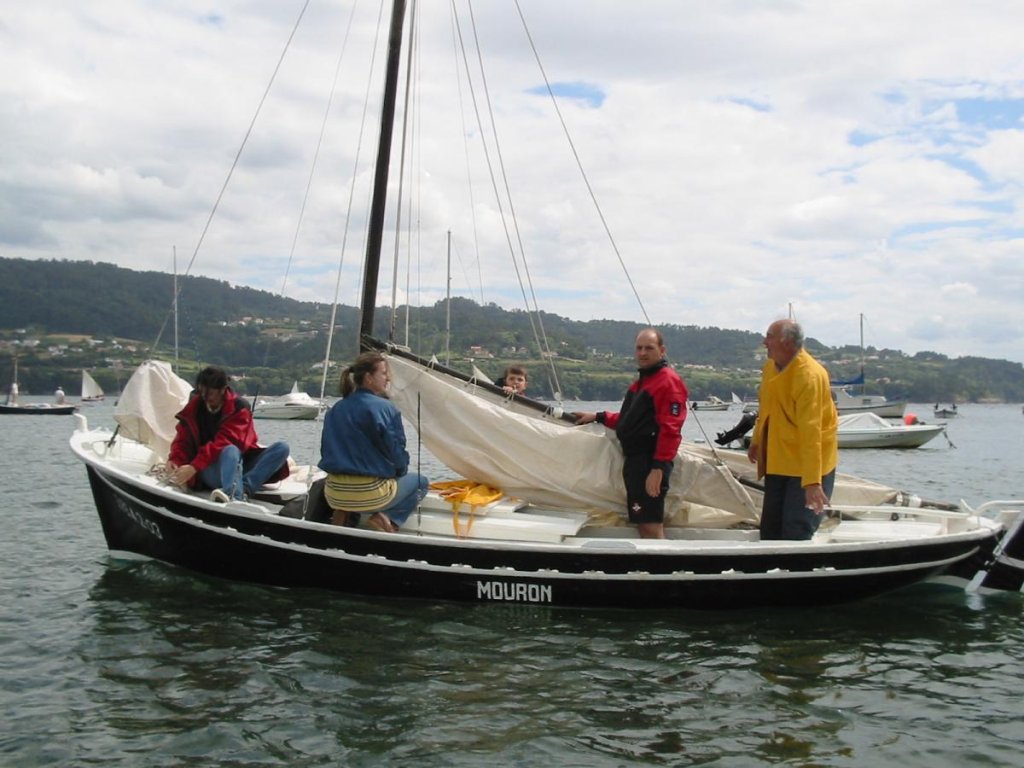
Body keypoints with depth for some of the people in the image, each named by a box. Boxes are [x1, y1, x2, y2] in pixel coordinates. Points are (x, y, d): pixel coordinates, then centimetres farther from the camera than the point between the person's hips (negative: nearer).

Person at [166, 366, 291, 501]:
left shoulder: (239, 408, -6)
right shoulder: (193, 409, 5)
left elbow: (224, 442, -18)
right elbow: (182, 440, 1)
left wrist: (194, 466, -28)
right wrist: (174, 461, -21)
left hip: (241, 467, 1)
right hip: (209, 471, -1)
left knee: (282, 447, -23)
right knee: (231, 450, -36)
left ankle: (244, 487, -46)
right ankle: (235, 495, -67)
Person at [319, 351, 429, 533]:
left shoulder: (335, 409, 9)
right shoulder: (385, 408, -11)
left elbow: (326, 450, 14)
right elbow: (396, 452, -9)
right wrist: (401, 471, 12)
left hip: (334, 493, 6)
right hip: (370, 493, -6)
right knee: (421, 482, 19)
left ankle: (344, 513, 13)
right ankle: (388, 517, -4)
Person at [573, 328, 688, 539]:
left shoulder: (669, 381, -12)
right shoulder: (641, 382, 20)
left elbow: (670, 429, -20)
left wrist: (658, 468, -24)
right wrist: (598, 417, 26)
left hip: (650, 464, -10)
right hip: (634, 460, 10)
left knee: (651, 527, -11)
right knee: (642, 525, 12)